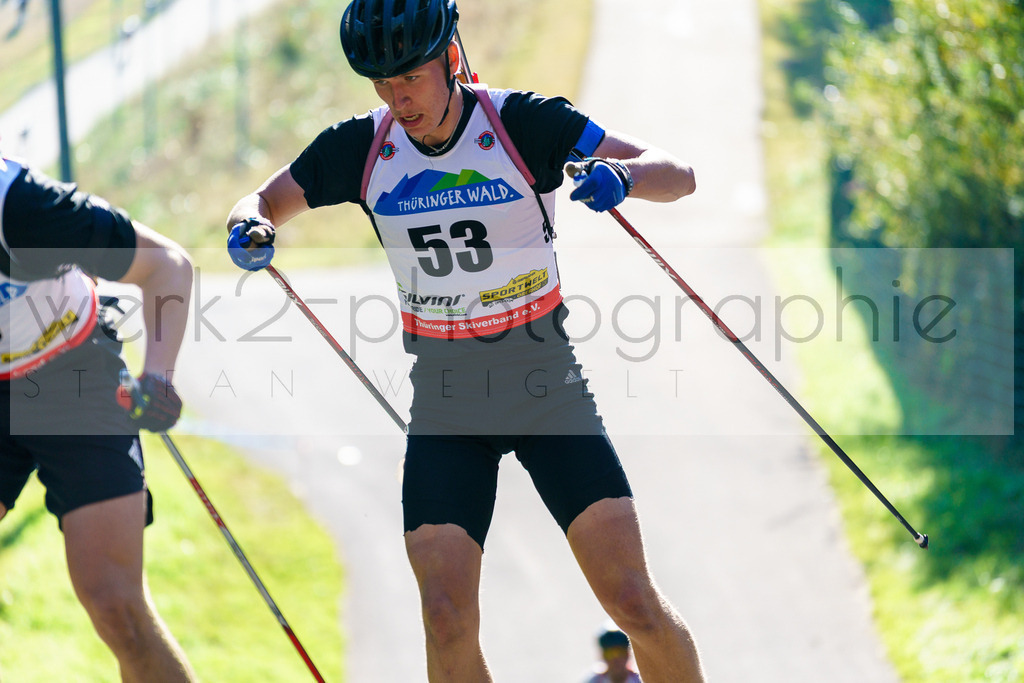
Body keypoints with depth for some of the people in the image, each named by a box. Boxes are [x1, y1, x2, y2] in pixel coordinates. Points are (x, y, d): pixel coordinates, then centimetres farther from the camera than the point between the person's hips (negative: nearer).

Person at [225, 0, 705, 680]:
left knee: (635, 603, -10)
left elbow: (678, 175, -12)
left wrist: (620, 175, -35)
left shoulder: (524, 123, -12)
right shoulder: (362, 147, -4)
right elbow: (265, 203, 9)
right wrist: (250, 228, -16)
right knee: (447, 625, -12)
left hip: (547, 387, -2)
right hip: (444, 401, 2)